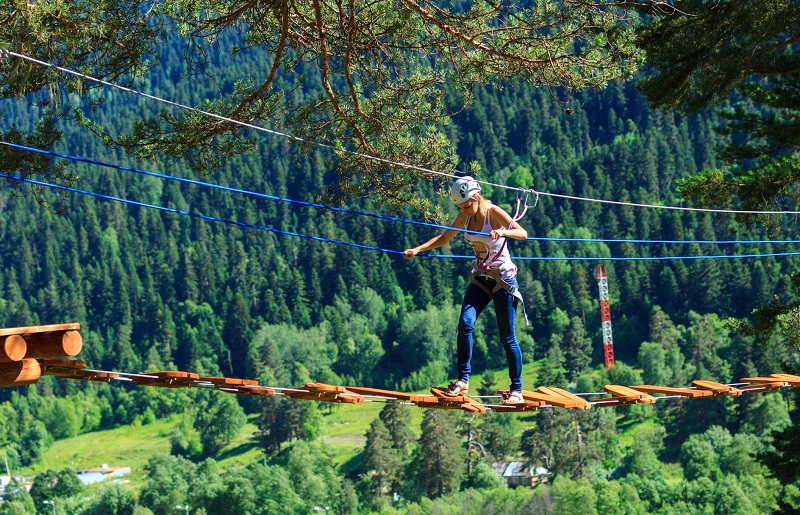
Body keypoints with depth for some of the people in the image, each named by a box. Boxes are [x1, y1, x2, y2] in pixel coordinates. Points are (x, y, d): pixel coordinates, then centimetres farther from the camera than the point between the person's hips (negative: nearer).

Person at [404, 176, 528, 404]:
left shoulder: (494, 212, -15)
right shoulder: (465, 217, 1)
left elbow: (523, 233, -25)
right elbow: (444, 239, 14)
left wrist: (503, 232, -45)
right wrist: (418, 250, 2)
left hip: (503, 280, -5)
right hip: (480, 279, 5)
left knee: (508, 337, -2)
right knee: (465, 323, -17)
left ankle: (517, 390, 9)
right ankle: (463, 380, -11)